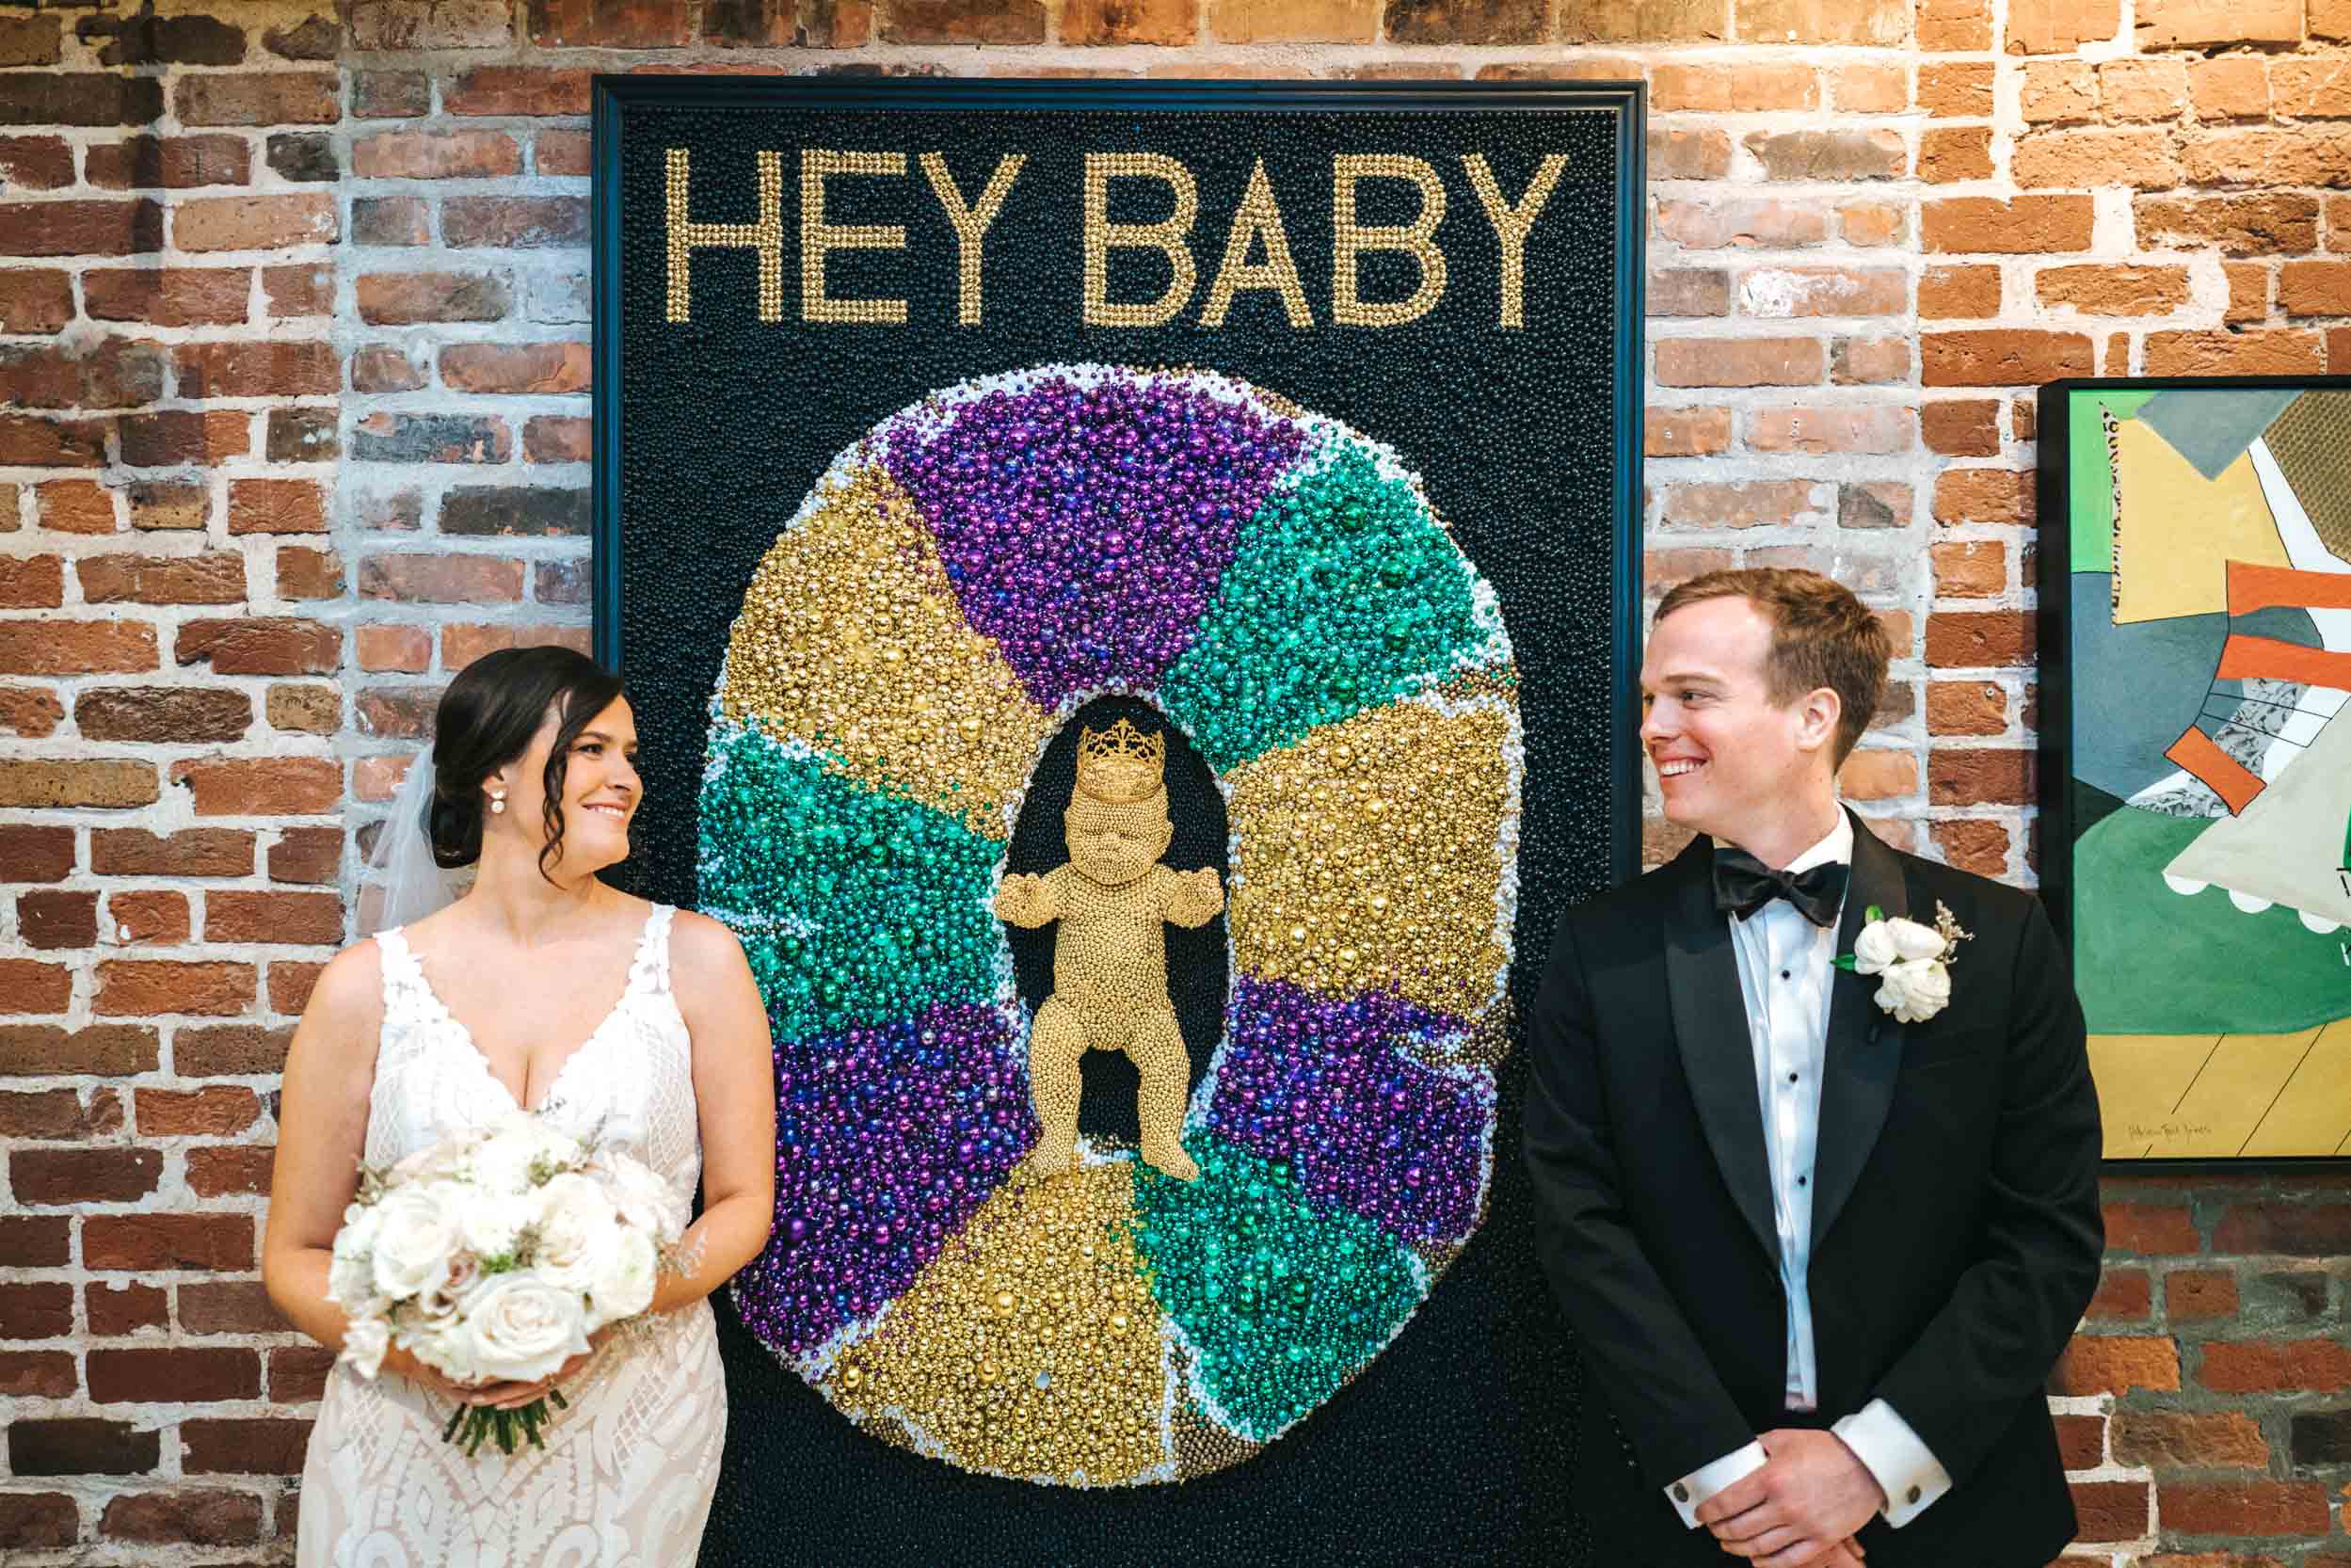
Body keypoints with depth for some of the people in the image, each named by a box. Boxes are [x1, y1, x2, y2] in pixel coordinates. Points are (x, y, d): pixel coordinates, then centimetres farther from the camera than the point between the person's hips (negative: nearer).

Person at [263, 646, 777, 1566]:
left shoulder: (694, 958, -5)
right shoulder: (368, 985, -4)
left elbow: (744, 1204, -1)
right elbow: (296, 1257, 2)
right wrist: (413, 1347, -17)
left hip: (633, 1424, 0)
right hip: (410, 1441, 0)